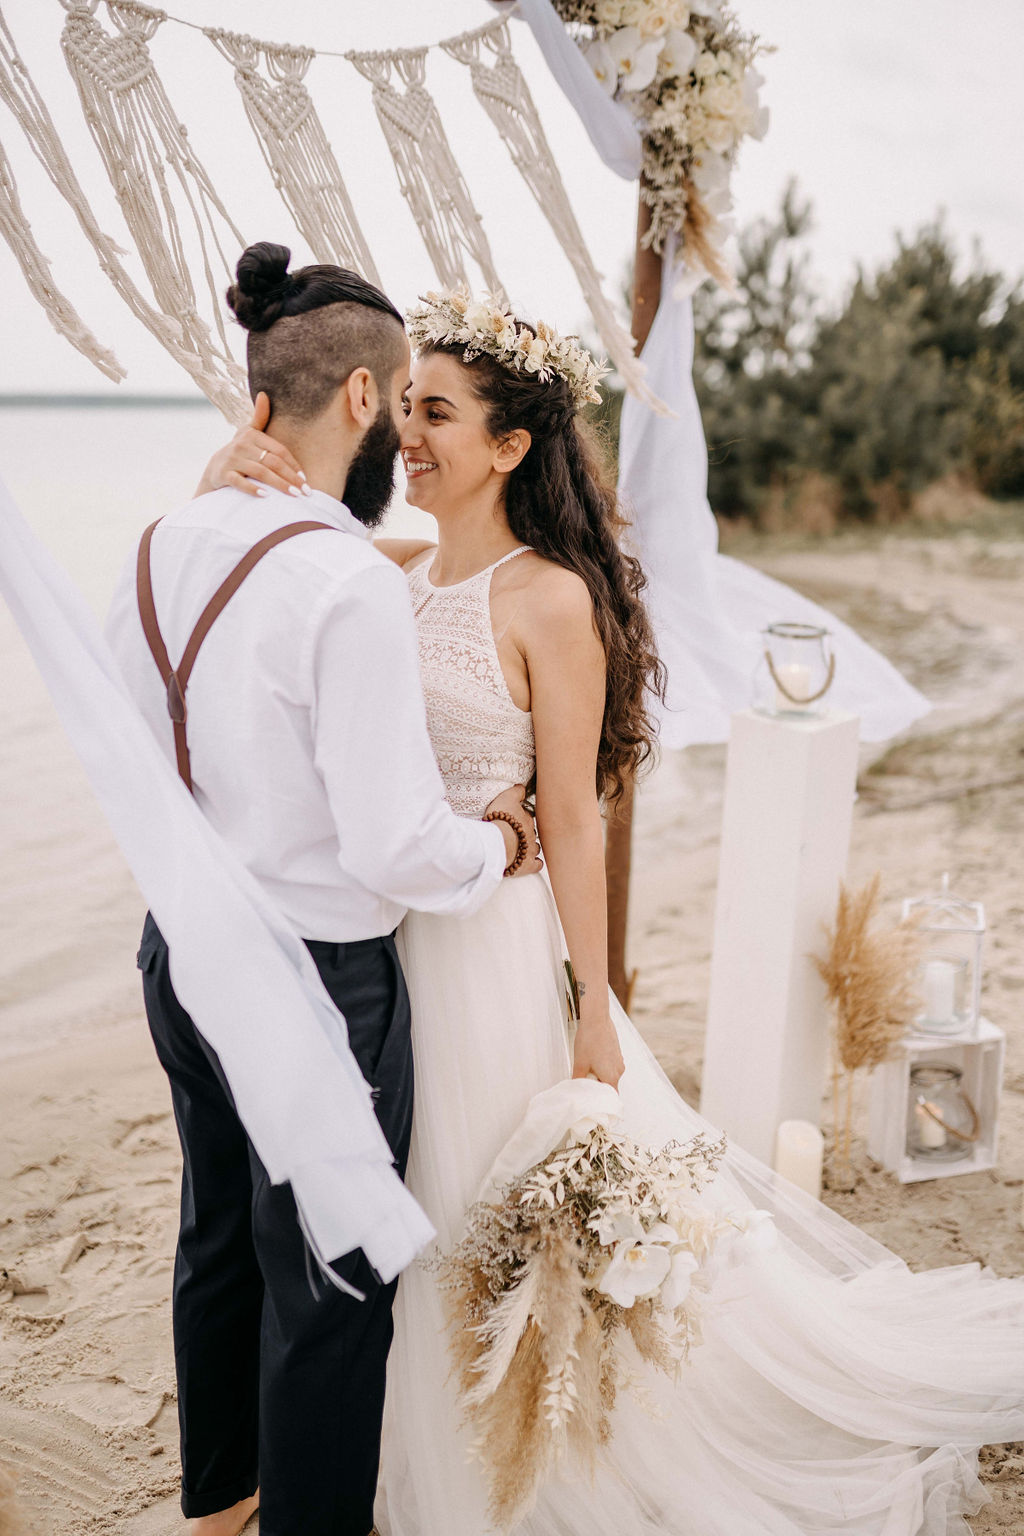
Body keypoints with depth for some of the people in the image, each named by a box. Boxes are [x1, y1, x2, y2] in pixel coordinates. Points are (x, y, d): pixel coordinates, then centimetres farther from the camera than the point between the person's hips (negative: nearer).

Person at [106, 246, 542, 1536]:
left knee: (219, 1235, 27)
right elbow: (397, 848, -26)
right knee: (328, 1286, 14)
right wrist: (495, 844, -7)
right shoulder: (352, 584, -25)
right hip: (315, 981, -8)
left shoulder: (162, 548, -1)